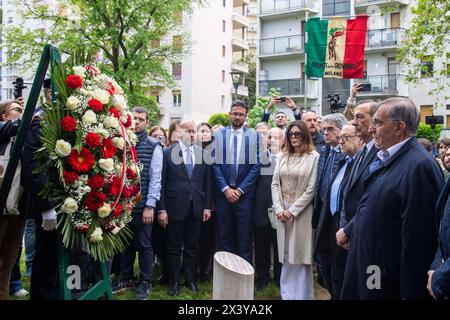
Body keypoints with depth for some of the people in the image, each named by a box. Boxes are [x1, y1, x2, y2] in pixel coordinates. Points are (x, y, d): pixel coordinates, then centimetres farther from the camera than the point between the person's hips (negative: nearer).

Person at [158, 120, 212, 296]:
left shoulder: (203, 154, 6)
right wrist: (161, 209, -8)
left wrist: (207, 206, 4)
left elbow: (207, 182, 8)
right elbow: (161, 182, -4)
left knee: (192, 247, 11)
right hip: (175, 207, -2)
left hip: (196, 207, 3)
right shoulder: (168, 153, -3)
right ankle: (174, 282, 20)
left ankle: (190, 280, 25)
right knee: (174, 248, 8)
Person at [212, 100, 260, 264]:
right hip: (223, 193, 1)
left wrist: (240, 189, -8)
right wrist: (225, 188, -8)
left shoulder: (254, 136, 2)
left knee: (245, 238, 2)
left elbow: (256, 165, -2)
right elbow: (215, 164, 2)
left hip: (244, 193, -1)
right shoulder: (219, 135, 6)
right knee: (224, 238, 7)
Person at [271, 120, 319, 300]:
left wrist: (292, 210, -12)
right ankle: (287, 293, 20)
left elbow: (311, 188, -9)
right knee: (286, 256, 10)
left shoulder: (313, 157, -5)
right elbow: (275, 184, 6)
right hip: (282, 212, 4)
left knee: (300, 256, 0)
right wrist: (279, 209, -6)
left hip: (301, 212, -4)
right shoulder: (283, 157, 11)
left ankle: (302, 295, 11)